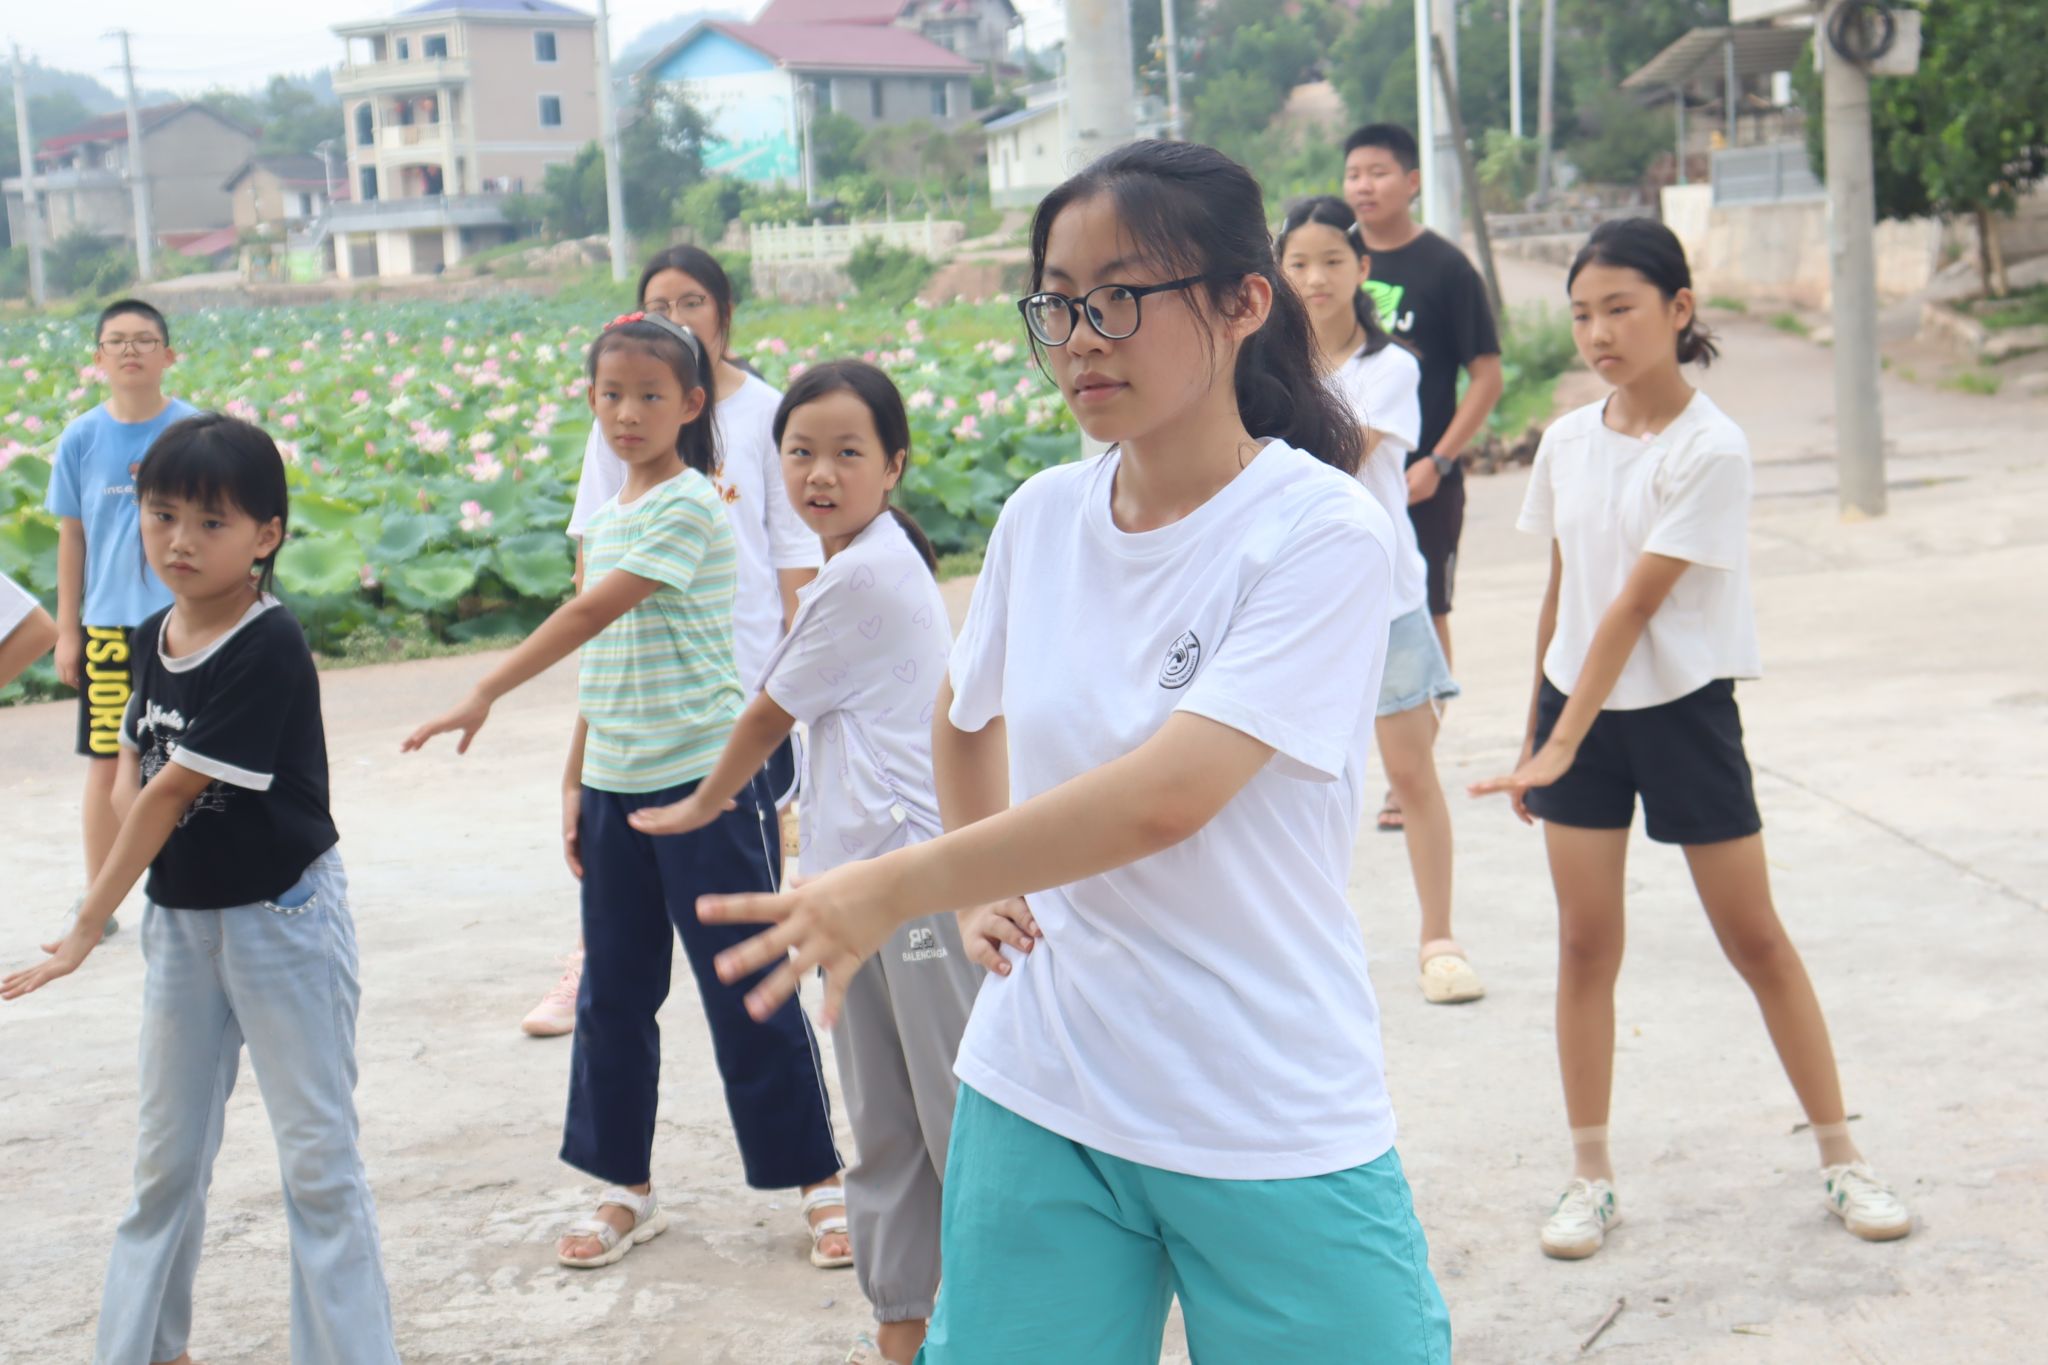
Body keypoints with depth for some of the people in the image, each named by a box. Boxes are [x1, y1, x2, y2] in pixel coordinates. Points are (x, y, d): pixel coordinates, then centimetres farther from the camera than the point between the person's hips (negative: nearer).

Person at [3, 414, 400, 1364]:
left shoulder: (268, 650, -21)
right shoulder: (152, 640, 3)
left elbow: (173, 792, -20)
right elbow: (132, 765, 13)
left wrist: (87, 926, -17)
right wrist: (132, 807, -12)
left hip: (282, 917, -7)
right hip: (178, 918, 7)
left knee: (318, 1158, 1)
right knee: (167, 1156, 17)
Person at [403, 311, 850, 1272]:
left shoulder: (689, 507, -13)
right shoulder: (605, 516, 12)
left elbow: (589, 613, -21)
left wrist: (484, 696, -23)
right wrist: (575, 781, 14)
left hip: (705, 777, -8)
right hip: (616, 786, 8)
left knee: (745, 992, 0)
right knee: (612, 995, 11)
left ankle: (821, 1181, 13)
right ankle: (626, 1191, 24)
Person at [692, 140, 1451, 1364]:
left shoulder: (1326, 532, -15)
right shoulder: (1042, 517, 3)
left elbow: (1164, 797, -24)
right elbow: (966, 720, 24)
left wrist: (894, 888, -19)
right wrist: (982, 885, 8)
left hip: (1277, 1129, -4)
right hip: (1039, 1099, 5)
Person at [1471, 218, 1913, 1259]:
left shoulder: (1711, 450, -15)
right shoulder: (1566, 443, 2)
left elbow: (1636, 606, -20)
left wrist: (1561, 747, -23)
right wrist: (1534, 728, 13)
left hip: (1684, 710, -4)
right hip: (1576, 704, 4)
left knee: (1753, 936, 4)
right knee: (1584, 942, 3)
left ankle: (1840, 1157, 18)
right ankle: (1590, 1178, 12)